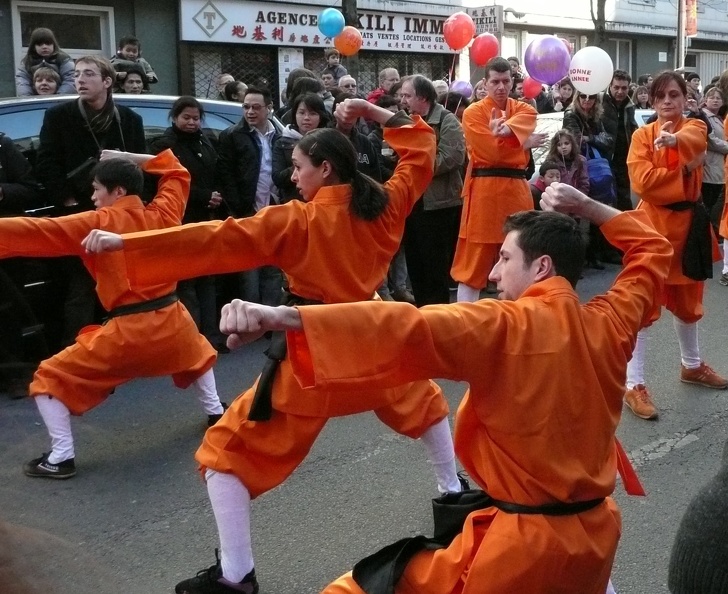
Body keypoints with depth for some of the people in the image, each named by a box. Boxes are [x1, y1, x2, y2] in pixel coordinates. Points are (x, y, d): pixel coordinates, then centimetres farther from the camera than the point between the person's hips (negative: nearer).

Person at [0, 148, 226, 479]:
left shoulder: (96, 224, -8)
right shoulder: (162, 215, 4)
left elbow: (34, 232, -13)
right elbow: (176, 172, 23)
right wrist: (129, 158, 21)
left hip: (126, 333, -5)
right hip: (171, 322, 6)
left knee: (50, 379, 9)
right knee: (197, 352, 42)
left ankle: (60, 458, 6)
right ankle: (215, 411, 50)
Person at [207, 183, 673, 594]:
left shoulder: (503, 328, -17)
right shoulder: (610, 324, -1)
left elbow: (405, 333, -33)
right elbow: (652, 252, 19)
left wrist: (281, 317, -42)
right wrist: (587, 207, 15)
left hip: (522, 550, -7)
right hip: (595, 536, 7)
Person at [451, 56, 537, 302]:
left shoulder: (524, 110, 10)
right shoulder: (473, 112, -4)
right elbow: (491, 153, -14)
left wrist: (499, 130, -31)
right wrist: (525, 142, -8)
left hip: (517, 188, 5)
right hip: (484, 189, -5)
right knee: (474, 259, -3)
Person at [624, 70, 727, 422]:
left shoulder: (694, 127, 2)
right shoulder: (642, 135, -3)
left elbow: (693, 141, -25)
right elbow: (643, 182, -18)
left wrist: (674, 139, -46)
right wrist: (684, 173, -15)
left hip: (687, 222, 4)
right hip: (653, 224, -4)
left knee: (687, 300, 19)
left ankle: (691, 365, 40)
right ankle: (634, 385, -2)